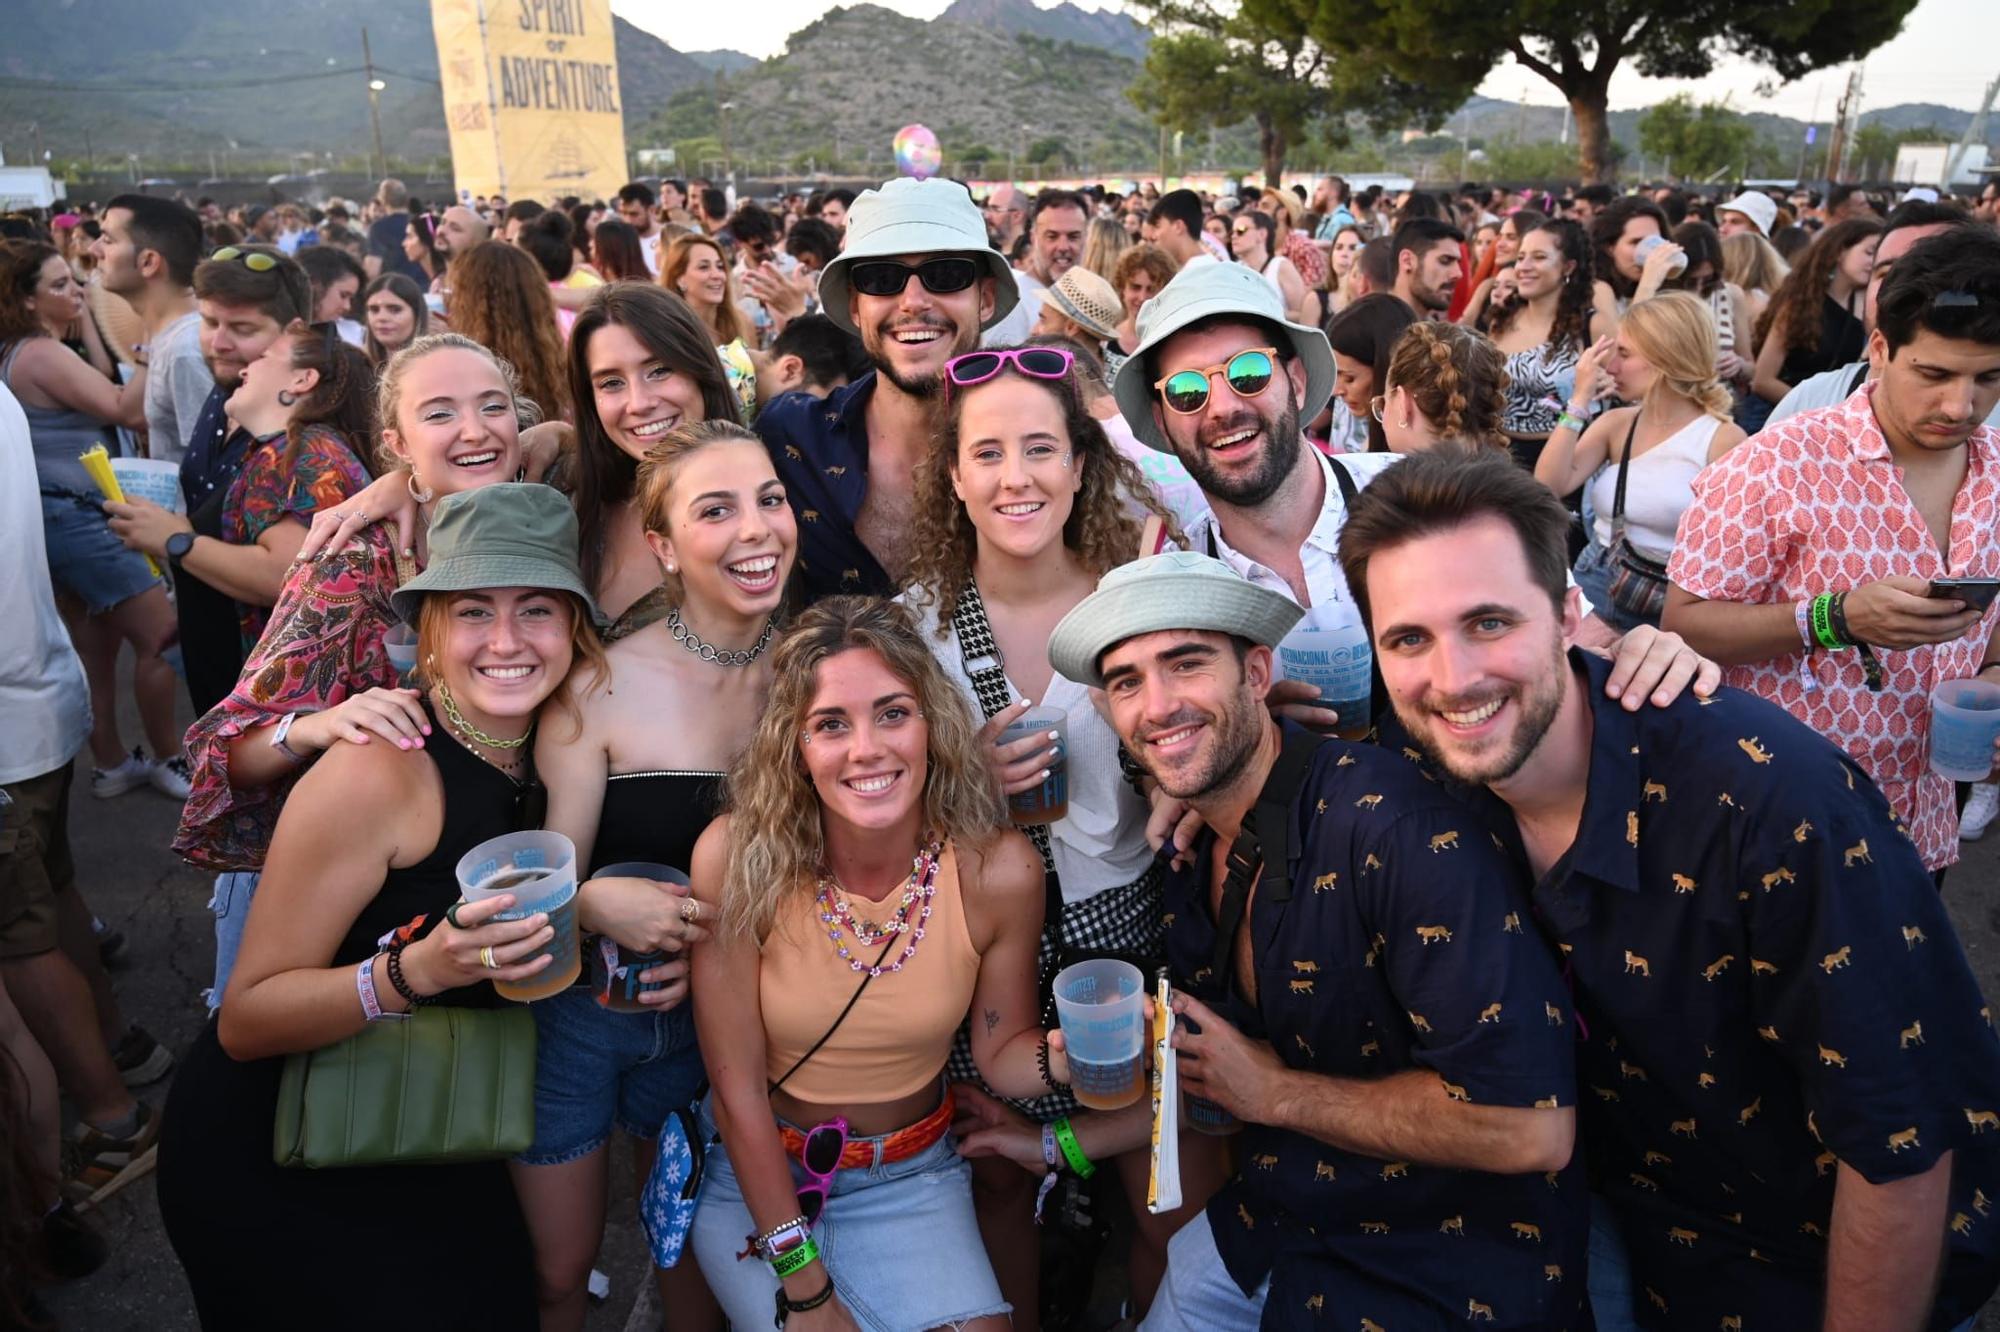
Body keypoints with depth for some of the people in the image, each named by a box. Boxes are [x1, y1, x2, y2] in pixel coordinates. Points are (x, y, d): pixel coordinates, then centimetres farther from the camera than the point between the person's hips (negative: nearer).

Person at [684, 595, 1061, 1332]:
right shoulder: (738, 858, -22)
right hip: (756, 1172, 0)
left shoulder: (998, 870, -19)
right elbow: (737, 1088, -15)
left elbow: (1000, 1054, -4)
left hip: (909, 1179, 1)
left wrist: (1072, 1047, -26)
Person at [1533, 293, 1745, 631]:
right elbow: (1549, 486, -5)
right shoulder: (1616, 422, 9)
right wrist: (1580, 400, -5)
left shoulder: (1723, 439, -5)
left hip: (1668, 605, -3)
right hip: (1595, 586, 3)